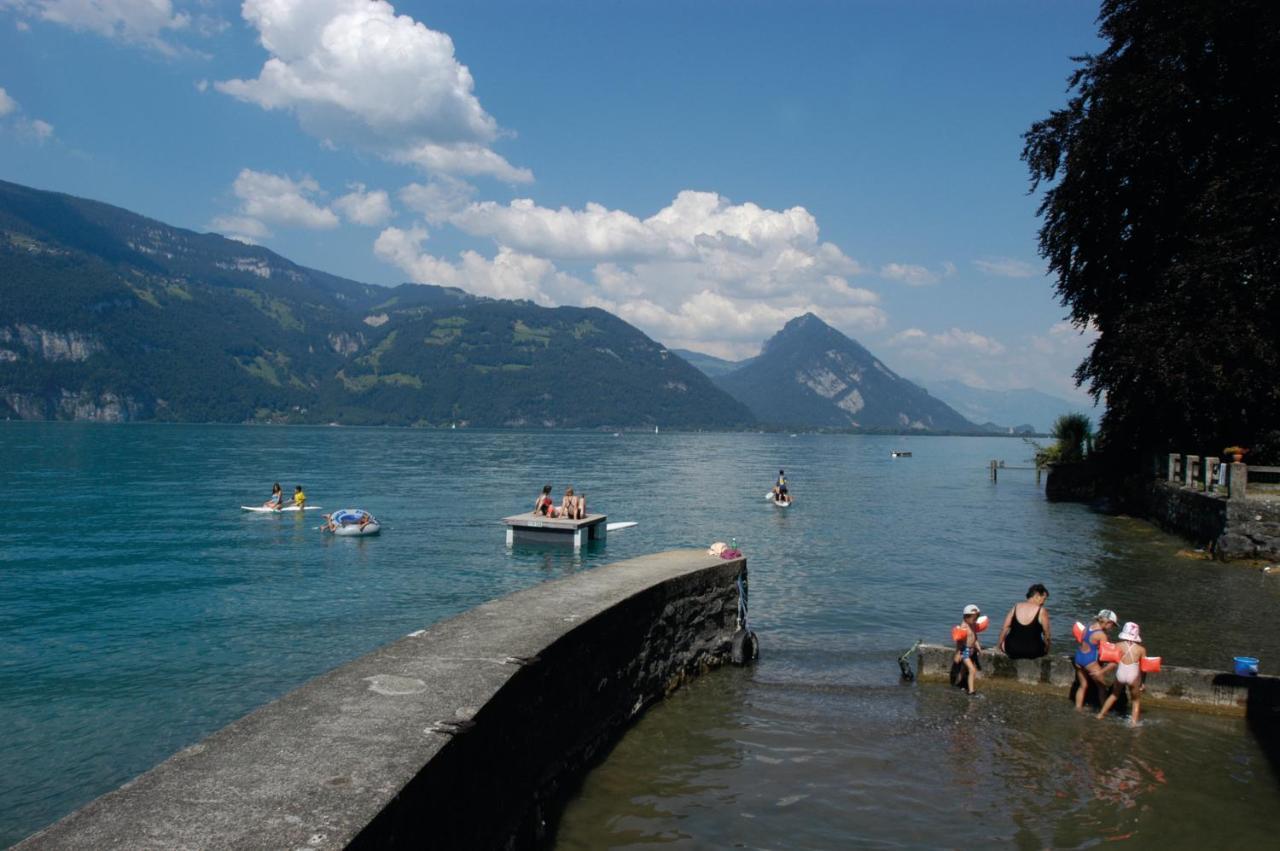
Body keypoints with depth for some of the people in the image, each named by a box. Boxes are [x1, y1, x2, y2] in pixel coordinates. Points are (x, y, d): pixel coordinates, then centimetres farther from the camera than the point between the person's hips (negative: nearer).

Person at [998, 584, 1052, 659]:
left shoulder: (1015, 607, 1)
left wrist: (999, 644, 14)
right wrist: (1046, 648, 12)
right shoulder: (1042, 611, -9)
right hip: (1033, 653, -2)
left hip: (1011, 650, 2)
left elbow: (1005, 627, 3)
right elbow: (1046, 634, -5)